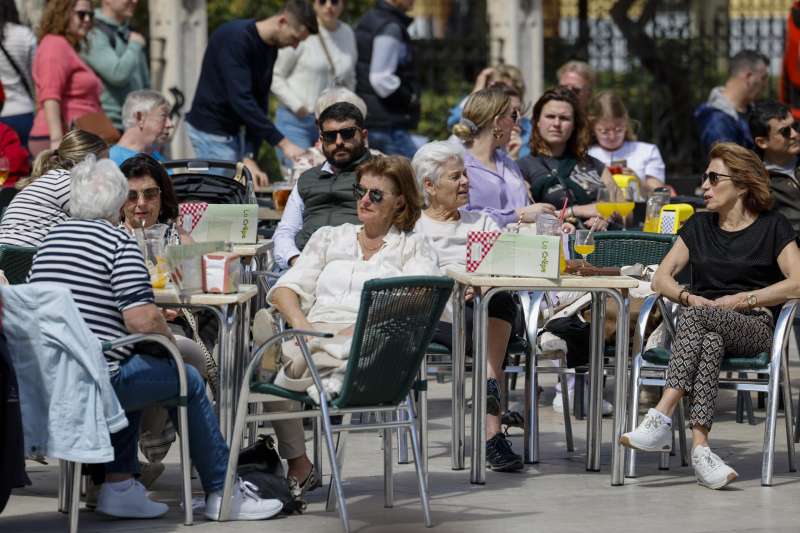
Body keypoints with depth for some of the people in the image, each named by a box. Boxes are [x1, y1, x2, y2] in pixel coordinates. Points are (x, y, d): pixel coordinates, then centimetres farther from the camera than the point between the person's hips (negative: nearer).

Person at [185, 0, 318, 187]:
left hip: (236, 129, 9)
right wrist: (282, 142, -31)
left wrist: (249, 156, -6)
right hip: (211, 130, -8)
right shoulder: (234, 38, -23)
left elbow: (260, 101, 5)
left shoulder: (270, 48, 4)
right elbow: (241, 99, -30)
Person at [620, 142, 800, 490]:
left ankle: (662, 418, -46)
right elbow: (661, 279, 16)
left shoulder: (772, 227, 10)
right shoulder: (699, 226, 22)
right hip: (699, 325, 3)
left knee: (697, 319, -36)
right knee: (710, 342, -37)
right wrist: (689, 297, -7)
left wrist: (741, 299, -11)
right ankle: (699, 446, -51)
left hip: (752, 327, -3)